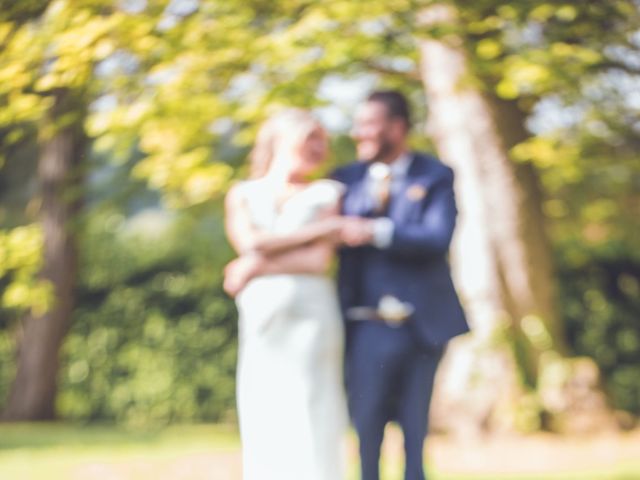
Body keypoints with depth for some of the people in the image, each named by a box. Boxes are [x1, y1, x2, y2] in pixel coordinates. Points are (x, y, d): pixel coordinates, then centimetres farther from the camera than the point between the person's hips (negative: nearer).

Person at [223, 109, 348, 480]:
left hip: (311, 314, -2)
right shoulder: (243, 195, 14)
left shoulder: (327, 194, 9)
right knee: (263, 422, 0)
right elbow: (250, 244, -4)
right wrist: (320, 229, -5)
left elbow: (320, 259, -3)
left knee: (311, 419, -5)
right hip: (261, 316, 2)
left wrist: (259, 267, -7)